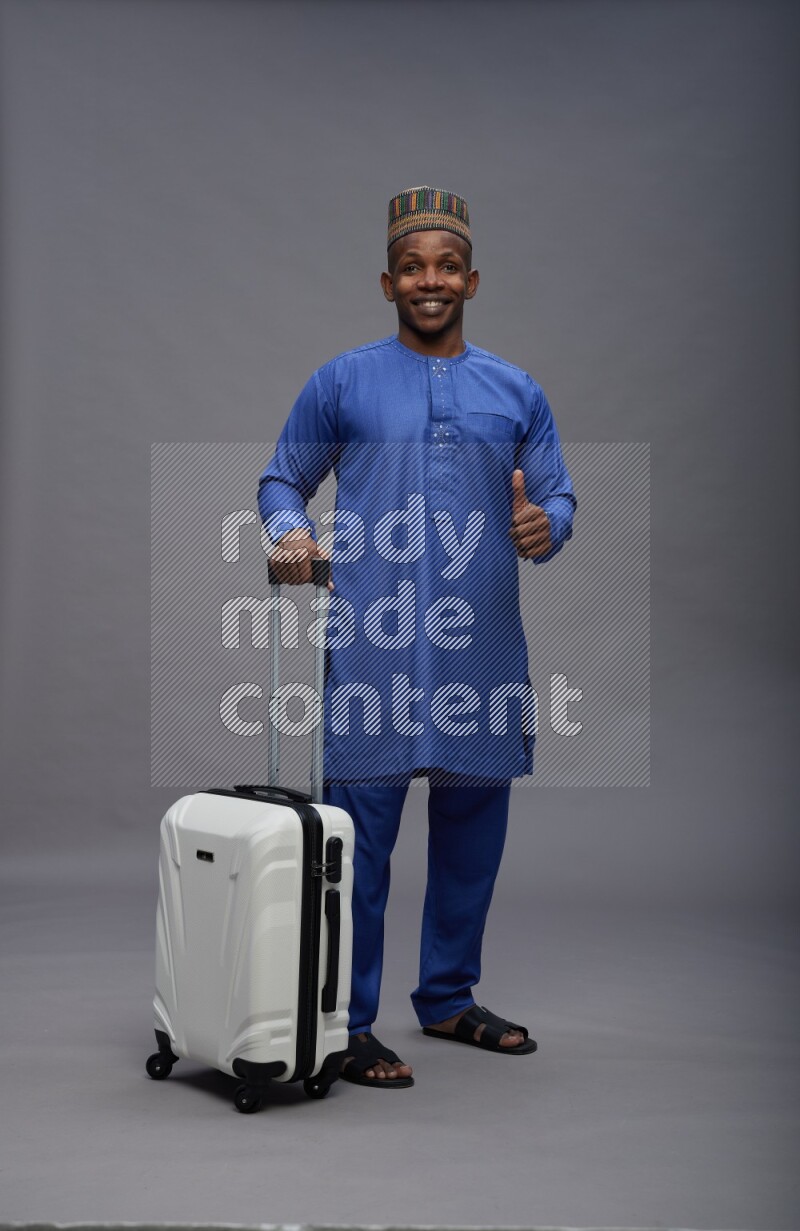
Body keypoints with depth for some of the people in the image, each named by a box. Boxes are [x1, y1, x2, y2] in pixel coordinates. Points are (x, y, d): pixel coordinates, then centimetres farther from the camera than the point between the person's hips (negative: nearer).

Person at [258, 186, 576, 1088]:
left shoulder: (517, 394, 13)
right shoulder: (342, 383, 5)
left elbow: (557, 499, 10)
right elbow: (282, 480, 9)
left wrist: (544, 526, -13)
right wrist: (289, 532, -12)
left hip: (483, 649, 4)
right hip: (373, 647, -3)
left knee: (472, 830, 12)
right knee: (360, 837, -3)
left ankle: (448, 998, 29)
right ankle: (348, 1024, 9)